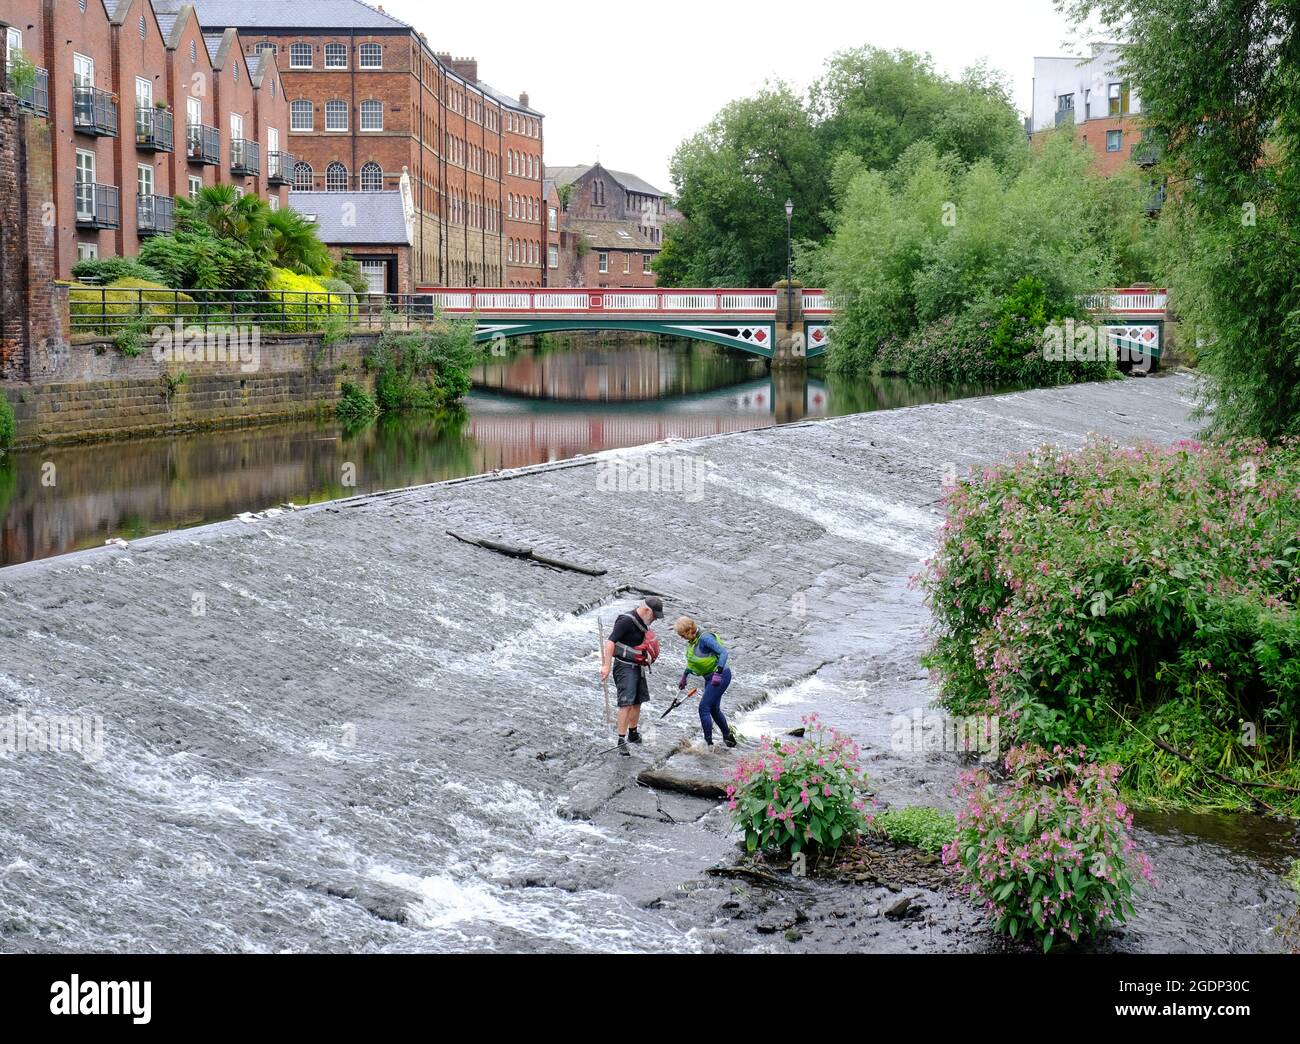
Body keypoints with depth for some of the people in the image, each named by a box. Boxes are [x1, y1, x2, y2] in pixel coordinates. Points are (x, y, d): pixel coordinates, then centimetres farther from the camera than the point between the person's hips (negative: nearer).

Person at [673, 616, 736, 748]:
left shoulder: (705, 638, -22)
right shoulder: (692, 640, 6)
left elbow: (723, 652, -28)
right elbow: (693, 661, 23)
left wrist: (718, 673, -34)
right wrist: (684, 677, 28)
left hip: (721, 676, -9)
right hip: (711, 678, 9)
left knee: (704, 708, -10)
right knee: (714, 709, 17)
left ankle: (709, 743, -6)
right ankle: (728, 736, 34)